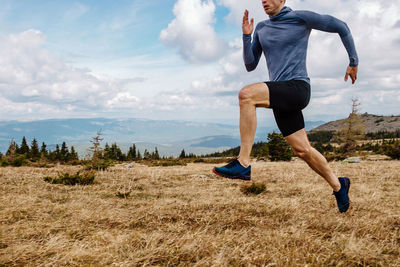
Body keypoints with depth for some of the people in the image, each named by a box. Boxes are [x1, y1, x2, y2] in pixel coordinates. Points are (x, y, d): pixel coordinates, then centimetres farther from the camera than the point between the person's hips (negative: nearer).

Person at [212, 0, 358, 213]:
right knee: (302, 150, 7)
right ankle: (338, 185, 28)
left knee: (246, 95, -29)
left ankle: (243, 164, -29)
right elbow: (250, 65, 16)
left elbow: (340, 27, 9)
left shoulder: (301, 18, 1)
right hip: (280, 96, 7)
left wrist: (353, 62, 11)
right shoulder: (261, 28, 18)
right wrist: (246, 36, 3)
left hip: (298, 88, -7)